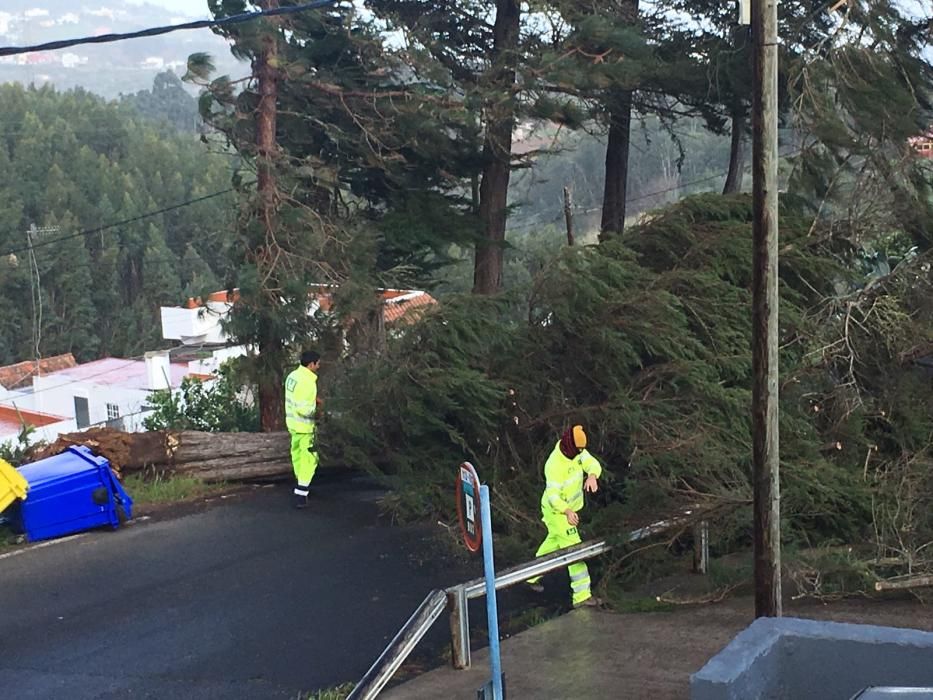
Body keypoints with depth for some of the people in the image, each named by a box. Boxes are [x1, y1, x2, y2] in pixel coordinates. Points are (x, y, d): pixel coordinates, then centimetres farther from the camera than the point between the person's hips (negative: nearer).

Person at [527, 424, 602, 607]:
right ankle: (582, 595, -6)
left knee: (553, 541, 27)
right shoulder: (555, 465, -33)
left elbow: (593, 463, -19)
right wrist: (567, 511, -52)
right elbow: (553, 495, -35)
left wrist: (592, 476, -43)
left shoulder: (576, 450, -9)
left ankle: (533, 575, 47)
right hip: (557, 512, -9)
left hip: (569, 508, 9)